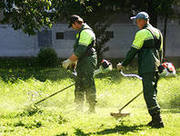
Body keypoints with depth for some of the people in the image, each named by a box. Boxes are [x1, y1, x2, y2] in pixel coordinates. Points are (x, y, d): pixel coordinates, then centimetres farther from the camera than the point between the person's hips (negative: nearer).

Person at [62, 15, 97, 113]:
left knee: (88, 85, -8)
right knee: (79, 85, 12)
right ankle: (79, 108, 18)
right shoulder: (81, 32, 18)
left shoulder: (86, 32, -16)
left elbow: (80, 50, -21)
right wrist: (74, 60, 21)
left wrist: (69, 61, -18)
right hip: (82, 62, 11)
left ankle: (92, 109, -5)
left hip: (88, 61, -11)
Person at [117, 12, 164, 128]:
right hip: (156, 66, 8)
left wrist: (123, 64, 2)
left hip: (147, 68, -8)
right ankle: (155, 119, 14)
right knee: (152, 93, 13)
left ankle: (158, 120, -14)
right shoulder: (157, 32, 17)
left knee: (149, 94, -8)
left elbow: (133, 51, -7)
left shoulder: (142, 33, -8)